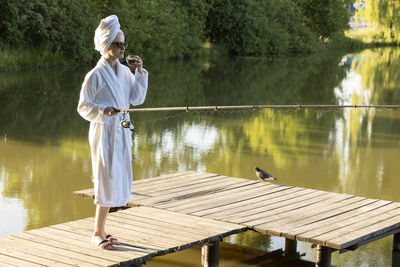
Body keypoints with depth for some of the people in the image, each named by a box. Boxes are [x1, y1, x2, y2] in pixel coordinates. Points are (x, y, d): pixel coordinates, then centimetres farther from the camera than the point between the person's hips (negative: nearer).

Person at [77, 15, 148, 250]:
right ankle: (98, 233, 6)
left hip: (122, 132, 7)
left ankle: (101, 230, 22)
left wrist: (140, 73, -3)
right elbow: (83, 107, -10)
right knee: (108, 180, -5)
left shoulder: (124, 71, 8)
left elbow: (137, 98, 6)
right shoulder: (95, 76, -13)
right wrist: (103, 111, -27)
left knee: (116, 182, 11)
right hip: (104, 133, -7)